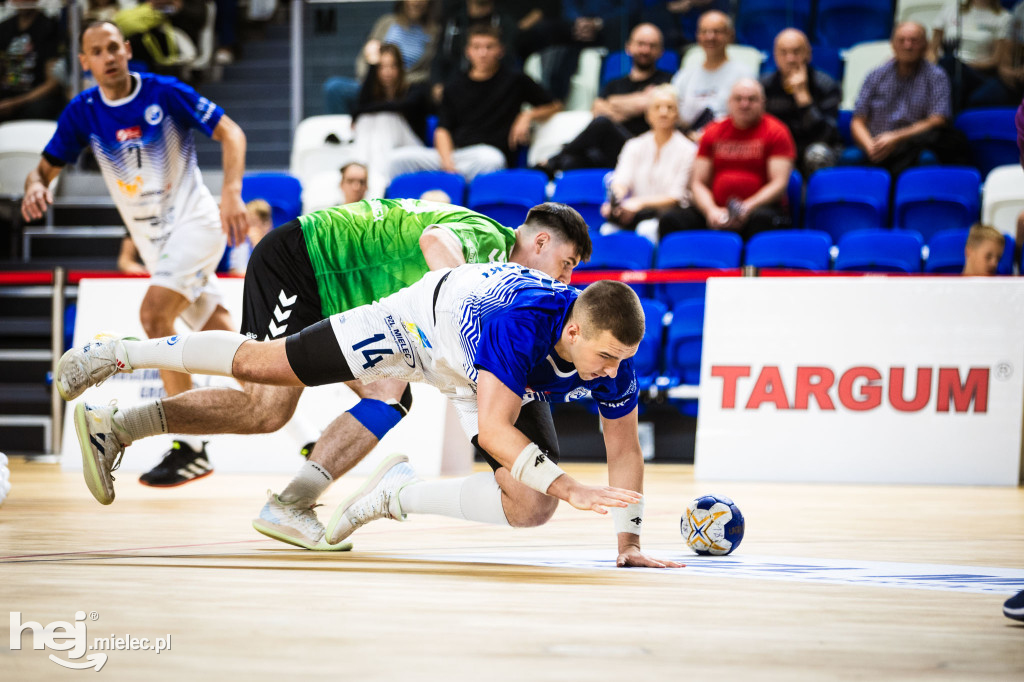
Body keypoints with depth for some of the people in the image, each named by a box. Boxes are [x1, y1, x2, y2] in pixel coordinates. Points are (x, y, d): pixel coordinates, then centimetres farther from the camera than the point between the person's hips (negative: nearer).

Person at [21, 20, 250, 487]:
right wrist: (36, 187, -19)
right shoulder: (82, 113, -1)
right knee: (219, 332, 10)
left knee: (153, 314, -23)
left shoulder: (165, 93, -13)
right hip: (152, 239, 6)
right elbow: (46, 167, 6)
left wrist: (232, 193, -22)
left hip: (193, 221, -6)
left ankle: (190, 447, -19)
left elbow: (230, 133, -9)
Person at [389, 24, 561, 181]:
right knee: (399, 158, -19)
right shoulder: (455, 87, 21)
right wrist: (447, 161, -7)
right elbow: (442, 129, 13)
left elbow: (555, 107, 19)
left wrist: (529, 115, -2)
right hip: (455, 154, 3)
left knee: (490, 159, -42)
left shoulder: (515, 81, 13)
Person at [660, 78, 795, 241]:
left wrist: (747, 208, -19)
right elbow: (698, 182, 12)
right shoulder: (713, 132, 16)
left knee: (762, 220, -41)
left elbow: (779, 184, -3)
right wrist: (711, 211, -9)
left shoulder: (775, 132, 5)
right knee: (670, 222, -24)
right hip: (717, 208, 3)